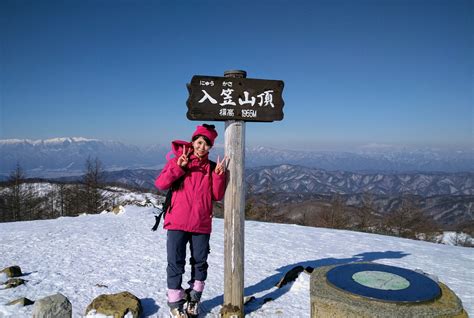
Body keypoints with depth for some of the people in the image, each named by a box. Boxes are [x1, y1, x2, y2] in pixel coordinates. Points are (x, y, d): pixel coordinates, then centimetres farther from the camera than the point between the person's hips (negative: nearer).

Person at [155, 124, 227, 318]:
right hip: (177, 223, -2)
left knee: (200, 262, 11)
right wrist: (179, 167, -19)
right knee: (176, 264, 3)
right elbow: (160, 184, -9)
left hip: (202, 225, 2)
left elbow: (217, 196, 2)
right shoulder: (177, 161, 1)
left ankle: (194, 297, 31)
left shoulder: (212, 167, 7)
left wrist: (219, 175, -12)